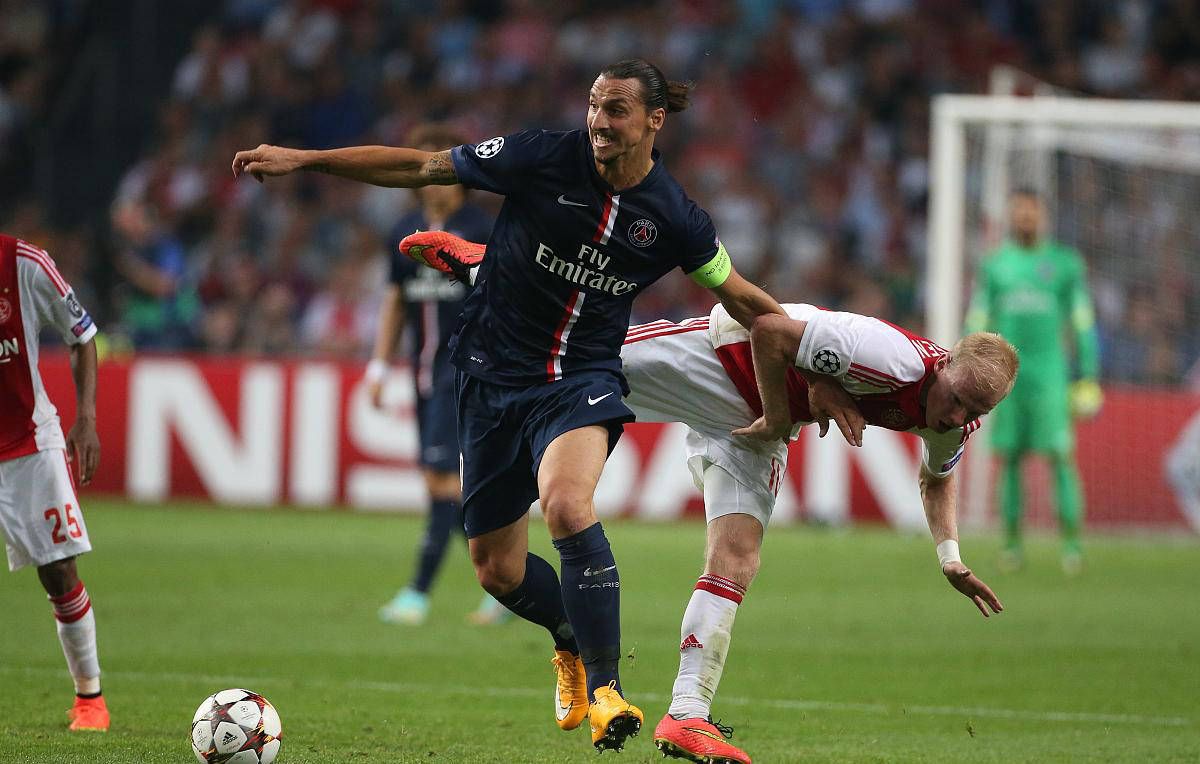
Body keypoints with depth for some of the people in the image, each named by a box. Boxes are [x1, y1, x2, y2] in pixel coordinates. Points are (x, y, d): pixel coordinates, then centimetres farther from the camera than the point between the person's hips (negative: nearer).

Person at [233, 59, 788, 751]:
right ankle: (573, 639, 42)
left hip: (583, 378, -2)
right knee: (497, 570, 8)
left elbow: (745, 300, 6)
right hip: (494, 375, 2)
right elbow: (422, 168, -4)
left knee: (566, 504, -33)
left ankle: (606, 685, -23)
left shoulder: (675, 218, -8)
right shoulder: (544, 160, -11)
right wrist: (300, 160, -4)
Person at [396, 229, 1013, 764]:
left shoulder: (957, 423, -11)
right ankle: (474, 267, 20)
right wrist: (780, 418, -24)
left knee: (735, 563, -6)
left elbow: (936, 478, 15)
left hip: (749, 419, 6)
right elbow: (772, 329, -32)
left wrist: (951, 556, 4)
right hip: (726, 357, -6)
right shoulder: (895, 361, -36)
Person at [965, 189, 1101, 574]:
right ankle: (1012, 540, 7)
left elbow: (1083, 325, 6)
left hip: (1050, 372, -2)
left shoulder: (1065, 263, 6)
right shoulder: (995, 265, 11)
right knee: (1008, 458, 1)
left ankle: (1071, 541, -9)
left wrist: (1087, 380, 1)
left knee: (1060, 456, -10)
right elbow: (977, 324, 14)